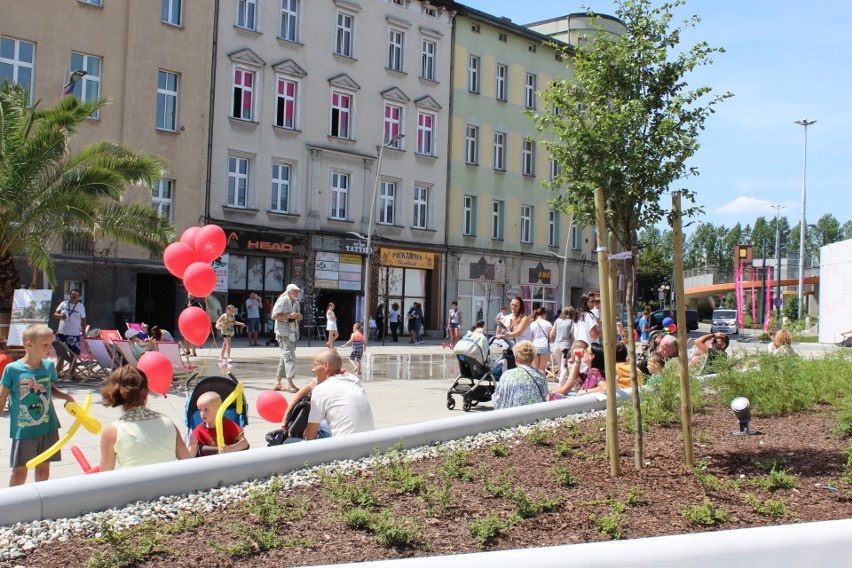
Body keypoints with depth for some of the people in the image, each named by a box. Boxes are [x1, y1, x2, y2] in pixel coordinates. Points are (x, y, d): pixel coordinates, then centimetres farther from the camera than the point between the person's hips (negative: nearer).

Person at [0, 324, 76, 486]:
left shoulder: (49, 365, 1)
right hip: (23, 430, -3)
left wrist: (67, 397, 1)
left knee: (43, 469, 12)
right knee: (19, 472, 0)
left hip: (48, 427, 4)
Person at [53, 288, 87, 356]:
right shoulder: (64, 304, 6)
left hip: (74, 334, -2)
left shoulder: (81, 306, 3)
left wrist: (83, 332, -1)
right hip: (62, 333, 2)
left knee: (74, 354, 0)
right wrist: (60, 316, -15)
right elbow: (55, 314, 8)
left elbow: (83, 320, 5)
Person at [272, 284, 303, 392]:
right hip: (283, 332, -9)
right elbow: (274, 316, -15)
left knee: (285, 357, 12)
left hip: (292, 333, 9)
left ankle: (278, 382, 20)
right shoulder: (282, 301, -9)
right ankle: (290, 383, -20)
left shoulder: (296, 303, 17)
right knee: (289, 355, -16)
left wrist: (299, 317, 4)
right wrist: (289, 315, -22)